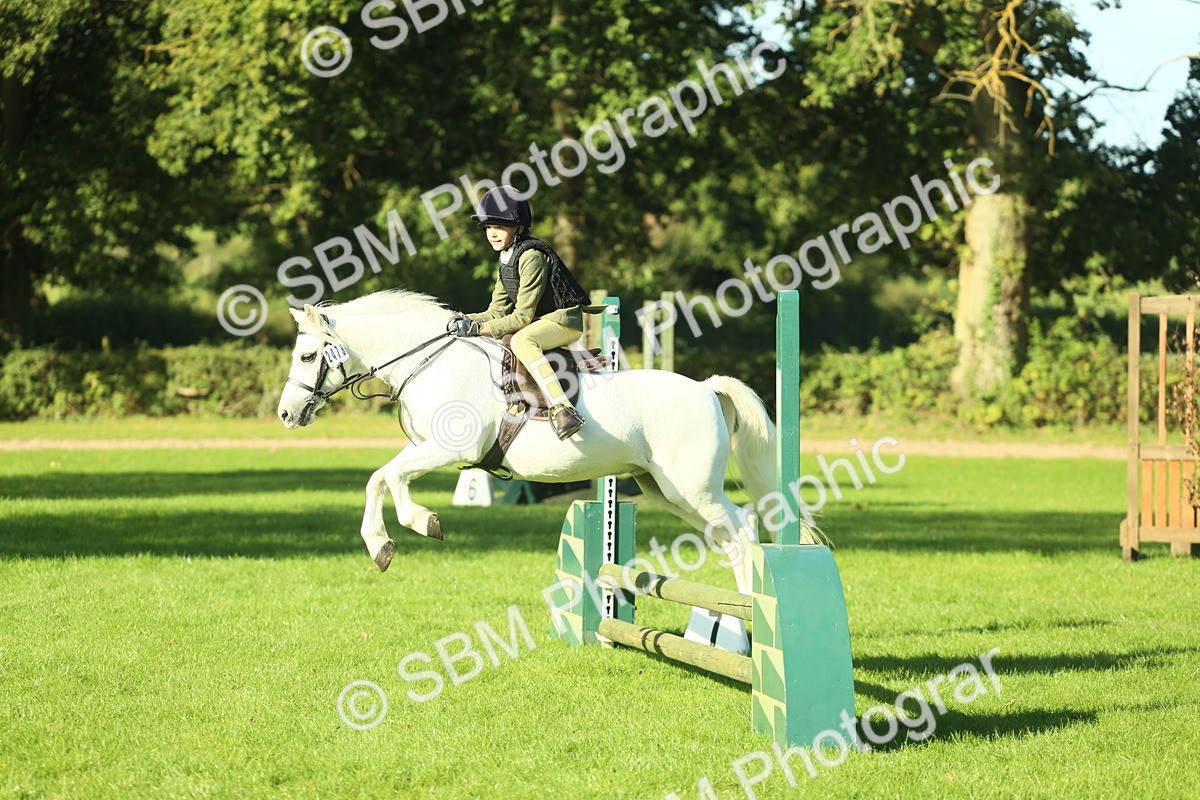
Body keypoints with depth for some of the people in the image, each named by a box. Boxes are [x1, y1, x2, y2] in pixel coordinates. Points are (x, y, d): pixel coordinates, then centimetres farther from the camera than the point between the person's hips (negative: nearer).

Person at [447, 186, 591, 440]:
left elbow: (523, 317, -21)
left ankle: (563, 410, -50)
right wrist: (466, 321, -7)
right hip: (541, 321, 11)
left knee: (521, 340, -37)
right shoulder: (507, 260, 11)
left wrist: (480, 328, -22)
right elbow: (497, 313, 11)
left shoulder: (531, 256, -18)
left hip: (565, 319, -11)